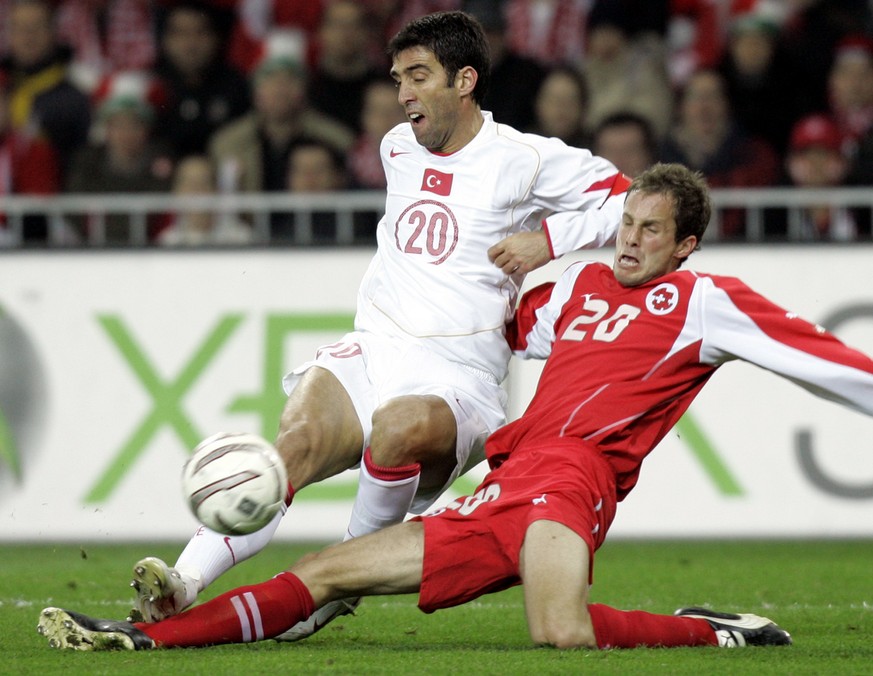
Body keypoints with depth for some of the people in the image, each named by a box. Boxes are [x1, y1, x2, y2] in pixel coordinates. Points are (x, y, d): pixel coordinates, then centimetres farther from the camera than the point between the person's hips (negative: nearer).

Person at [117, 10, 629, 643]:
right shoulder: (398, 147, 19)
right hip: (371, 352, 5)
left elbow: (631, 202, -1)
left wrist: (548, 239, -12)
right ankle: (183, 584, -43)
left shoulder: (525, 159, -1)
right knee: (296, 442, -27)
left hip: (456, 378, -5)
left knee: (400, 426, -39)